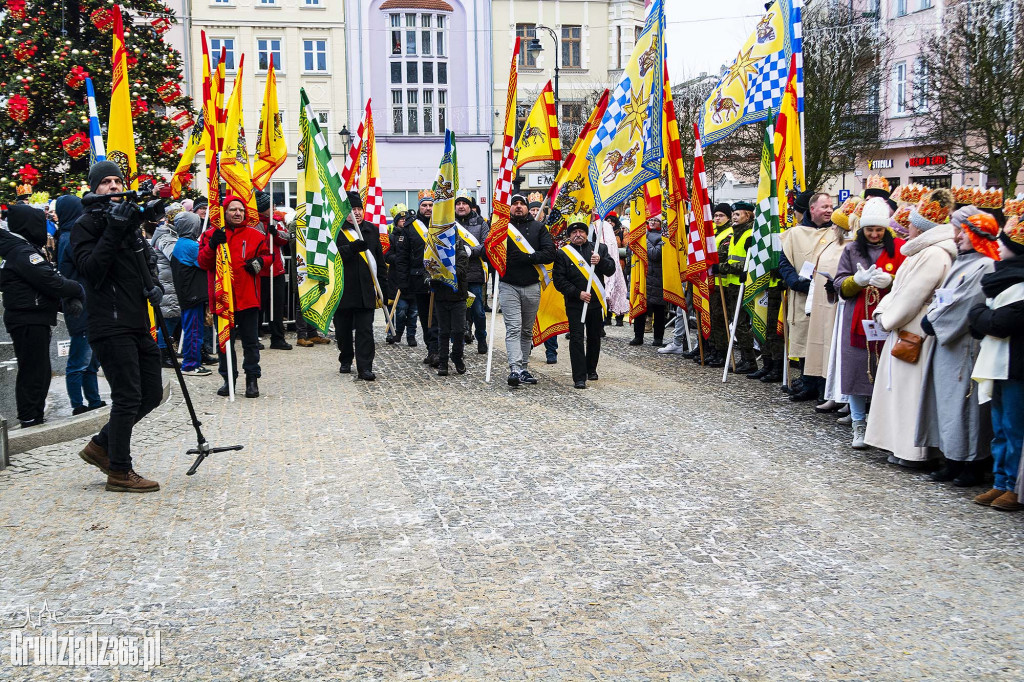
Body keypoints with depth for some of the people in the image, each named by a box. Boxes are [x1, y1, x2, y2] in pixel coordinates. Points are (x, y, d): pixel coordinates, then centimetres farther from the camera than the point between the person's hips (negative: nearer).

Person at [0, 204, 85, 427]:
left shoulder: (27, 250, 17)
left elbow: (51, 279, 13)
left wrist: (72, 298, -2)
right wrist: (78, 291, -6)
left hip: (34, 321, 11)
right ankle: (30, 421, -1)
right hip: (28, 322, -11)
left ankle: (35, 419, 24)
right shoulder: (23, 253, -16)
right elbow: (50, 282, -22)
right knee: (33, 372, -6)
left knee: (39, 372, 16)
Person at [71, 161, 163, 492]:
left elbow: (145, 263, 25)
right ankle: (119, 472, 4)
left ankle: (101, 446, 25)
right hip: (110, 325, -8)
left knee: (152, 394, 10)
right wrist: (113, 231, -22)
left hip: (138, 325, 8)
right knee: (128, 397, -8)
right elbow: (90, 269, -15)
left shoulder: (130, 221, 20)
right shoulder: (86, 225, -3)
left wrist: (154, 285, 4)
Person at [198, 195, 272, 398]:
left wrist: (260, 261, -7)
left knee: (251, 341, 4)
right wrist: (212, 245, -19)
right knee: (225, 339, 8)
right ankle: (228, 378, 18)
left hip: (248, 297, 0)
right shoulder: (211, 235, 4)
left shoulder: (254, 235, 6)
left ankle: (252, 379, 14)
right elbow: (203, 262, -2)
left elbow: (267, 255, 15)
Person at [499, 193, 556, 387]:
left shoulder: (538, 227, 8)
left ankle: (524, 368, 20)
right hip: (508, 287, -3)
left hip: (532, 287, 3)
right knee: (513, 328, -12)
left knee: (527, 331, 11)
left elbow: (550, 253, -2)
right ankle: (515, 369, -19)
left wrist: (527, 257, -14)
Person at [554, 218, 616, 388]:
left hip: (596, 303, 3)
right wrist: (578, 293, -13)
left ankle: (591, 369, 33)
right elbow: (559, 280, -4)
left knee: (594, 338, 13)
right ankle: (579, 377, -8)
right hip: (574, 304, -3)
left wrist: (600, 261, -18)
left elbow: (611, 270, 2)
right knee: (576, 339, -9)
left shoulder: (599, 249, 8)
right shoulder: (562, 254, 1)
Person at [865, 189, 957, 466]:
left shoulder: (933, 255, -19)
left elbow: (912, 297, -18)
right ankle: (903, 445, 20)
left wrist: (886, 319, -6)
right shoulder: (922, 251, 14)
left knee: (910, 388, -3)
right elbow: (900, 289, 17)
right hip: (905, 330, 10)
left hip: (914, 335, -10)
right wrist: (882, 310, 5)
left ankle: (912, 451, 4)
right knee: (901, 388, 13)